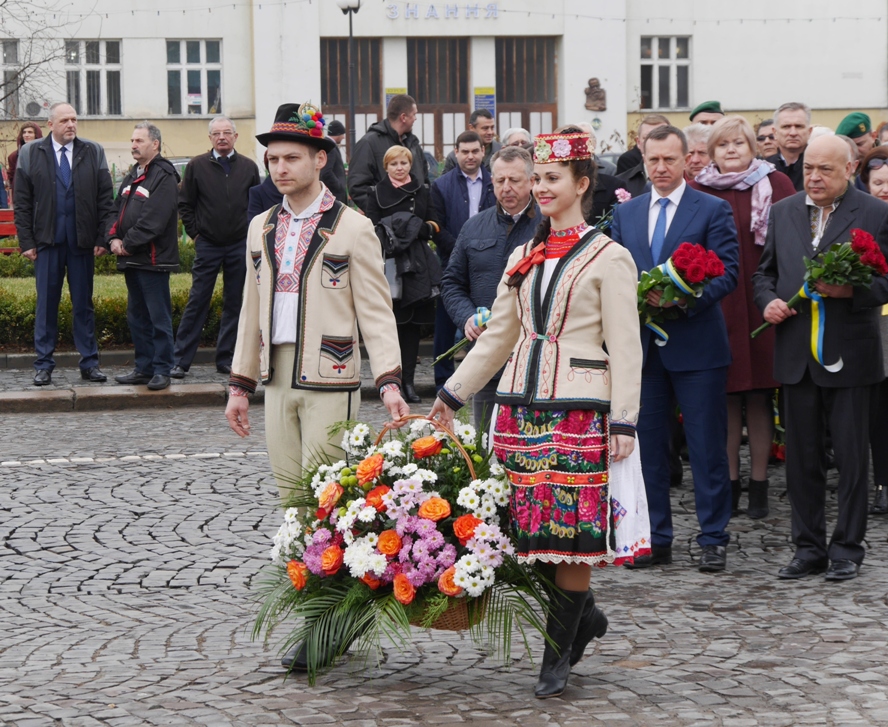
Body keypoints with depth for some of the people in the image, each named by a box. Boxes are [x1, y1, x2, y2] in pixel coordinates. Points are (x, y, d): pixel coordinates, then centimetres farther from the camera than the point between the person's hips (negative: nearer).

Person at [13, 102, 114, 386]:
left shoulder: (93, 153, 6)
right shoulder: (30, 154, 4)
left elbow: (105, 199, 4)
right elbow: (21, 203, 3)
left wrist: (103, 238, -3)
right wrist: (26, 241, -4)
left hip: (82, 241, 1)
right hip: (47, 240, -1)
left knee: (84, 303, 6)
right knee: (46, 304, 4)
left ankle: (89, 363, 12)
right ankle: (43, 365, 10)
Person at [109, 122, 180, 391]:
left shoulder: (164, 177, -11)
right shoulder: (133, 176, 18)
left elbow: (153, 221, -19)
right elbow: (118, 210, 18)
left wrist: (128, 244, -14)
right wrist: (114, 238, 1)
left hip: (153, 258, -9)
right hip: (131, 259, 9)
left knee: (159, 318, -4)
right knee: (136, 316, 13)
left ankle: (161, 370, 0)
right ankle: (143, 368, 20)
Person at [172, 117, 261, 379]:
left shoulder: (248, 167, 5)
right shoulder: (197, 166, 1)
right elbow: (184, 204, 6)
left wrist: (251, 233, 5)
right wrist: (195, 232, 0)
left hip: (240, 246, 2)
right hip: (207, 246, -2)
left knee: (234, 303, 6)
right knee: (197, 303, -4)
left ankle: (225, 359, 14)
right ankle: (180, 361, -1)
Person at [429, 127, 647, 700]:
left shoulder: (608, 258, -3)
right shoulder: (525, 258, 16)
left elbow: (626, 351, -6)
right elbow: (499, 336, 22)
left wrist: (623, 424, -12)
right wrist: (453, 395, 21)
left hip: (579, 413, -6)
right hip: (523, 407, 6)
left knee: (571, 532, -4)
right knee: (532, 526, 3)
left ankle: (558, 654, 5)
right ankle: (583, 614, 24)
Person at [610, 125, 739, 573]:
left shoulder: (713, 211, -1)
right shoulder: (624, 214, 12)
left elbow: (727, 272, -8)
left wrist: (685, 297, -22)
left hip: (696, 345, -4)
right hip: (642, 345, 4)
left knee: (707, 446, 0)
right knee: (647, 445, 8)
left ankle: (713, 539, 8)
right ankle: (656, 539, 17)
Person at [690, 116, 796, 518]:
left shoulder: (776, 185, 3)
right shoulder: (697, 192, 6)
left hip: (761, 306, -1)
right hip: (715, 308, 1)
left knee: (759, 395, 3)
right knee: (725, 397, 4)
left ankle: (759, 484, 11)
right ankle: (729, 481, 14)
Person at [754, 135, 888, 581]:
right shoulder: (782, 212, 11)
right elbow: (765, 271, 17)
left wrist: (852, 289, -21)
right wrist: (768, 301, -2)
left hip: (849, 355, -4)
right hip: (797, 353, 4)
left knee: (851, 455, 2)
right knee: (801, 456, 8)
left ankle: (847, 549, 11)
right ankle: (809, 548, 17)